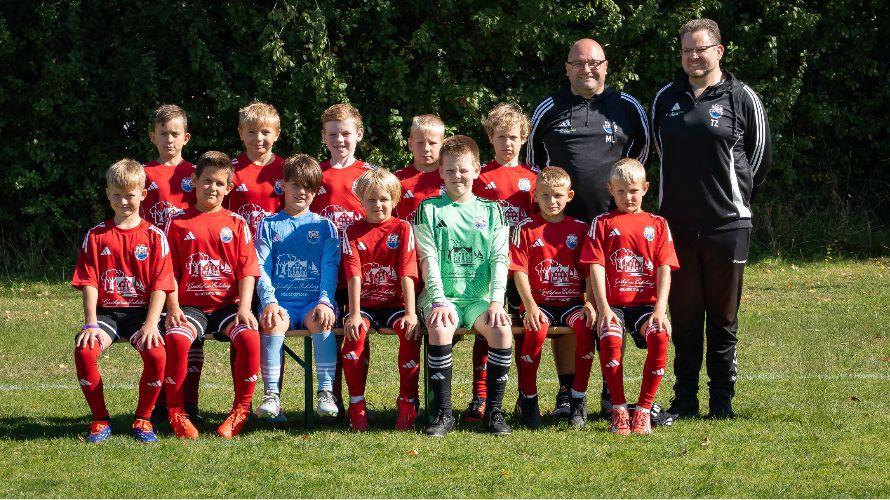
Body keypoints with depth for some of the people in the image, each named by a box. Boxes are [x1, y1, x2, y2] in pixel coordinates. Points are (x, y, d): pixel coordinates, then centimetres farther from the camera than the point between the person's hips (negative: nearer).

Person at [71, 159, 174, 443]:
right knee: (84, 350, -29)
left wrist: (151, 324, -16)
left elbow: (160, 285, -2)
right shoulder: (96, 236, 8)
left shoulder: (154, 236, 4)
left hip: (141, 311, -1)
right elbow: (89, 283, 1)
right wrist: (91, 323, -12)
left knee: (156, 354, -31)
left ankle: (143, 419, -6)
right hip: (106, 311, 1)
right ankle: (100, 420, -11)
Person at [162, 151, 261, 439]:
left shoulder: (236, 224, 11)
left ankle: (240, 410, -15)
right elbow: (170, 271, 6)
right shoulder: (178, 223, 10)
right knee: (176, 338, -33)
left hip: (228, 304, 1)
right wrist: (173, 307, -9)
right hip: (190, 305, -1)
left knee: (249, 337, -31)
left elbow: (247, 271, 5)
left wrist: (244, 307, -10)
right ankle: (176, 412, -16)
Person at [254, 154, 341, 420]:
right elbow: (262, 269, 4)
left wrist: (325, 302, -12)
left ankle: (326, 393, -33)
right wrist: (269, 301, -13)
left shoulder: (325, 226, 15)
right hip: (280, 300, 0)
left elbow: (330, 268, 4)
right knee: (272, 322, -32)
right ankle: (271, 395, -32)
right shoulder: (269, 226, 15)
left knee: (321, 321, -33)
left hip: (316, 299, 0)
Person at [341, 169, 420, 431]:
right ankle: (357, 406, -21)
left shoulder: (402, 229, 3)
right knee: (355, 333, -31)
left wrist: (410, 312, -16)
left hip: (395, 303, 0)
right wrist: (354, 313, -17)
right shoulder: (353, 232, 5)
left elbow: (407, 274, -7)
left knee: (410, 332, -30)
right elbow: (354, 275, -6)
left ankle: (407, 403, -18)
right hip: (365, 304, 0)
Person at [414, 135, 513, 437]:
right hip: (442, 296, -1)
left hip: (479, 297, 1)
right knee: (439, 329, -34)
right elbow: (429, 260, -1)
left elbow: (500, 259, 5)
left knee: (502, 329, -29)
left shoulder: (491, 211, 14)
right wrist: (439, 301, -15)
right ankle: (442, 414, -25)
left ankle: (494, 411, -19)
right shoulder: (429, 209, 9)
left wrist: (496, 301, -10)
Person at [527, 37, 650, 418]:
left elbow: (640, 151, 20)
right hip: (563, 221, 0)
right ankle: (567, 392, 3)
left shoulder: (627, 108, 7)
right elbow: (533, 158, 17)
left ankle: (612, 393, 8)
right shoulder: (549, 109, 7)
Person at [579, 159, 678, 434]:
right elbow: (596, 267, 1)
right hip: (613, 304, -1)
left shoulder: (657, 225, 15)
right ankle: (618, 409, -18)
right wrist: (603, 308, -13)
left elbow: (664, 269, 5)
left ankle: (643, 409, -17)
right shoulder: (602, 224, 11)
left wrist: (660, 309, -10)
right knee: (610, 337, -33)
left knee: (659, 336, -30)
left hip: (646, 303, 1)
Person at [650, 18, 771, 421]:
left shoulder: (741, 98, 0)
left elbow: (760, 156, 7)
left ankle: (722, 400, 10)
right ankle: (684, 400, 12)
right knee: (683, 316, 6)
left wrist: (734, 194, 9)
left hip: (727, 224, -3)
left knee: (723, 317, 3)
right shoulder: (666, 98, 9)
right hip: (677, 223, 3)